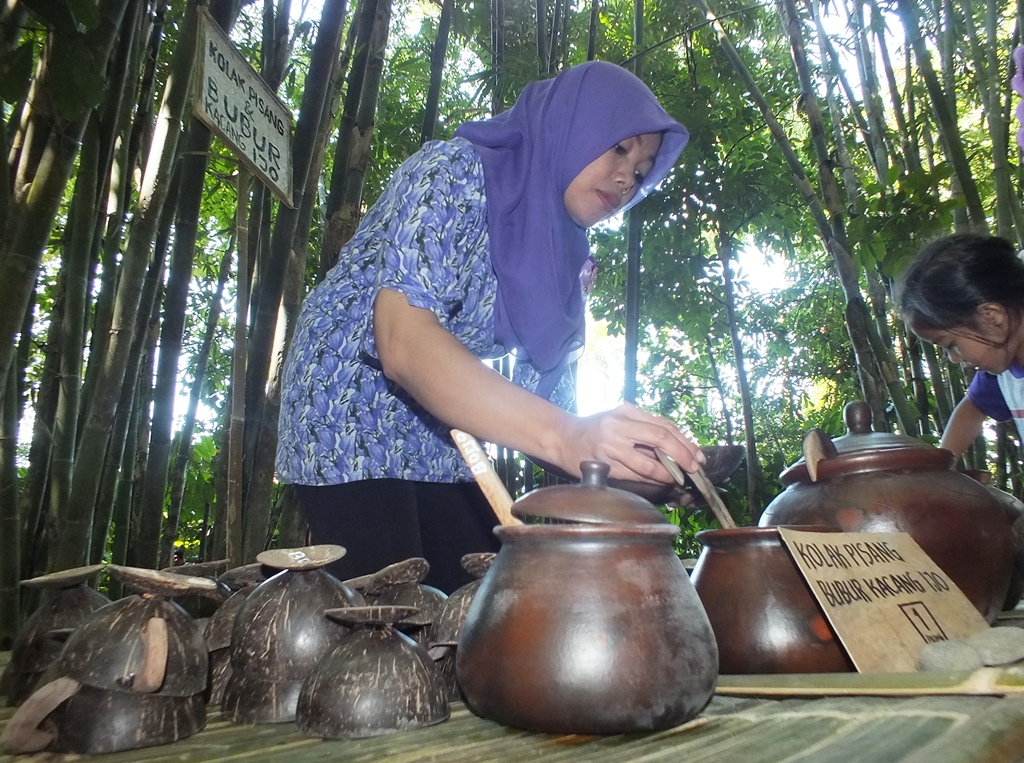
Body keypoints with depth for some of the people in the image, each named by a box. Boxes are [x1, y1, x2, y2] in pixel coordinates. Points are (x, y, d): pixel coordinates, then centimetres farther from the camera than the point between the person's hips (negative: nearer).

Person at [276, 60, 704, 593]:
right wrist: (565, 437, -48)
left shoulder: (562, 247, 3)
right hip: (350, 408, -7)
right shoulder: (455, 173, -20)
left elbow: (546, 372, 2)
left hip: (442, 428, 7)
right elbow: (404, 341, -36)